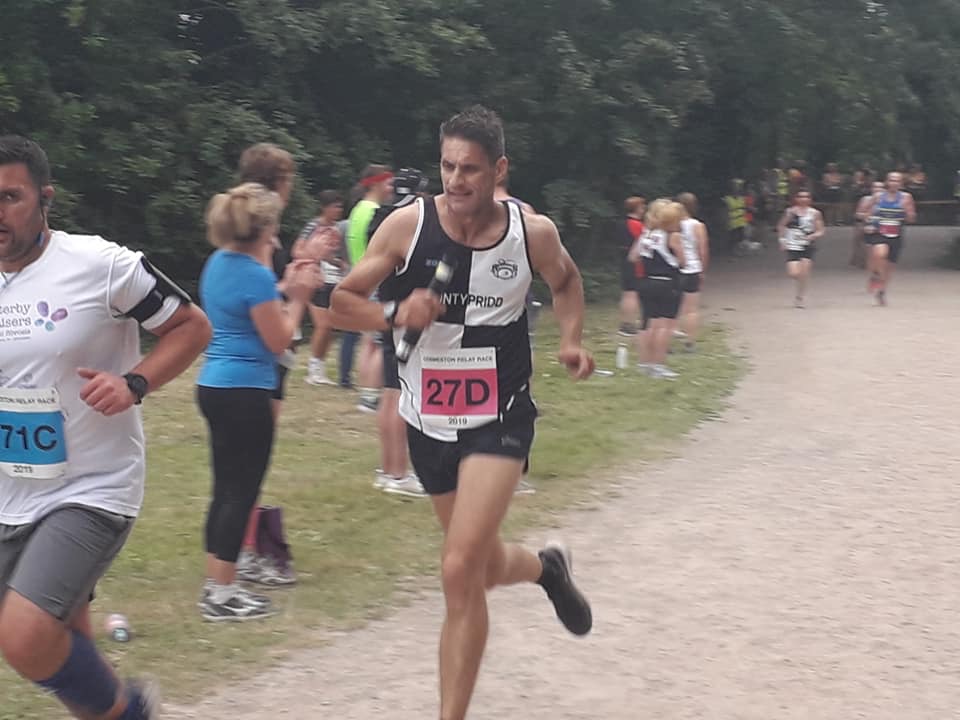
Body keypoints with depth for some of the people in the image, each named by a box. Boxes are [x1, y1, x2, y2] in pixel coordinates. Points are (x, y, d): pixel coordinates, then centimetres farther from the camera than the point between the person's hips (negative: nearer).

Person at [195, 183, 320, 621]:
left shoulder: (218, 263, 9)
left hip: (215, 385, 9)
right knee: (241, 492, -2)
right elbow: (279, 340, -12)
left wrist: (283, 287, 16)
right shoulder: (256, 275, -17)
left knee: (227, 490, 15)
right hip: (245, 392, -9)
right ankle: (221, 596, 1)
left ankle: (217, 586, 20)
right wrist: (298, 298, -2)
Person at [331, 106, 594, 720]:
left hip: (500, 419, -2)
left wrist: (571, 342, -2)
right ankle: (546, 567, 54)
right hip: (429, 421, 3)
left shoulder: (534, 233, -9)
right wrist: (394, 316, -24)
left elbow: (566, 282, 14)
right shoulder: (408, 225, -12)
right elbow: (343, 301, -4)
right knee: (483, 565, 18)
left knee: (460, 572, -18)